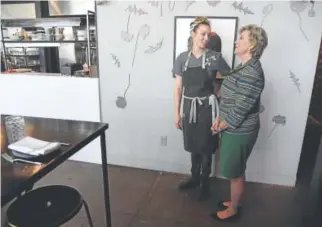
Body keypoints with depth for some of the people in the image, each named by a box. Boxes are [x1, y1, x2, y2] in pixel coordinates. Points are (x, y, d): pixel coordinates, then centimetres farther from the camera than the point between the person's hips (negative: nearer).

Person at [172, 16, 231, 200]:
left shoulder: (215, 58, -7)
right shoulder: (182, 58, 0)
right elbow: (178, 87, 2)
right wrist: (177, 113, 2)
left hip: (207, 107, -2)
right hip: (189, 107, 3)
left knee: (206, 147, 9)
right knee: (193, 146, 18)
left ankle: (204, 182, 31)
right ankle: (194, 178, 39)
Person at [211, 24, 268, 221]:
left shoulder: (252, 73, -24)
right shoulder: (244, 68, 8)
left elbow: (241, 107, -24)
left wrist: (223, 125, -9)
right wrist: (219, 118, 2)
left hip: (239, 132, -9)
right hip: (235, 129, 9)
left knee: (235, 173, 9)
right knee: (236, 171, 23)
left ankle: (233, 210, 29)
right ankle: (235, 201, 42)